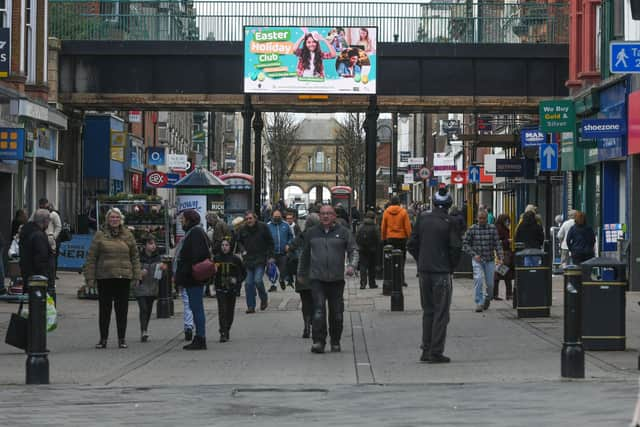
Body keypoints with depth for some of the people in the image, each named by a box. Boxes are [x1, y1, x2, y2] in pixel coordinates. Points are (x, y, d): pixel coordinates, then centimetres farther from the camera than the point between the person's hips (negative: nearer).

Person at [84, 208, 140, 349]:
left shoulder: (128, 235, 8)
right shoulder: (100, 236, 3)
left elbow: (135, 257, 10)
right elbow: (91, 257, 3)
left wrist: (136, 276, 4)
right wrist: (90, 276, -3)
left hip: (123, 277, 1)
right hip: (104, 278, -1)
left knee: (122, 309, 4)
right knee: (104, 308, 4)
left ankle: (122, 339, 12)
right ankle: (103, 339, 12)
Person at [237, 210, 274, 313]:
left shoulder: (263, 227, -2)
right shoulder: (243, 230, 5)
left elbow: (270, 243, 4)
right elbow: (239, 242, 22)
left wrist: (270, 256, -2)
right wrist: (242, 251, 6)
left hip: (260, 259, -3)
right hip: (248, 260, 3)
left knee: (258, 280, -16)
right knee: (248, 283, -1)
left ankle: (264, 299, 11)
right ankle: (251, 306, 6)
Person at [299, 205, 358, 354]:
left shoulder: (343, 232, 6)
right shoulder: (312, 233, 11)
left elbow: (353, 250, 4)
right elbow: (305, 255, 21)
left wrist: (352, 265, -15)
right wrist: (302, 274, 25)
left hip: (336, 279, 0)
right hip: (317, 278, 0)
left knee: (336, 312, 5)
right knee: (319, 310, -13)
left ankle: (335, 343, 18)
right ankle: (318, 342, -14)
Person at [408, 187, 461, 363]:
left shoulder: (422, 218, 3)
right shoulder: (449, 222, -9)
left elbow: (412, 244, 5)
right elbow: (456, 248, -11)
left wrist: (421, 262, 14)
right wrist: (452, 266, 4)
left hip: (424, 271, 5)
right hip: (442, 272, -5)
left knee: (428, 311, 15)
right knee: (441, 312, 0)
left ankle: (426, 350, 16)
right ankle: (436, 352, -3)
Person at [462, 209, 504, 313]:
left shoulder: (492, 228, 0)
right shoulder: (472, 229, -3)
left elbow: (497, 244, -1)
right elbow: (465, 244, 0)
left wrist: (500, 257, -11)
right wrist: (474, 254, -11)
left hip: (489, 260, 1)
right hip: (477, 260, -1)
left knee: (490, 283, 5)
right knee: (478, 279, -19)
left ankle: (487, 299, 35)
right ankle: (479, 303, -13)